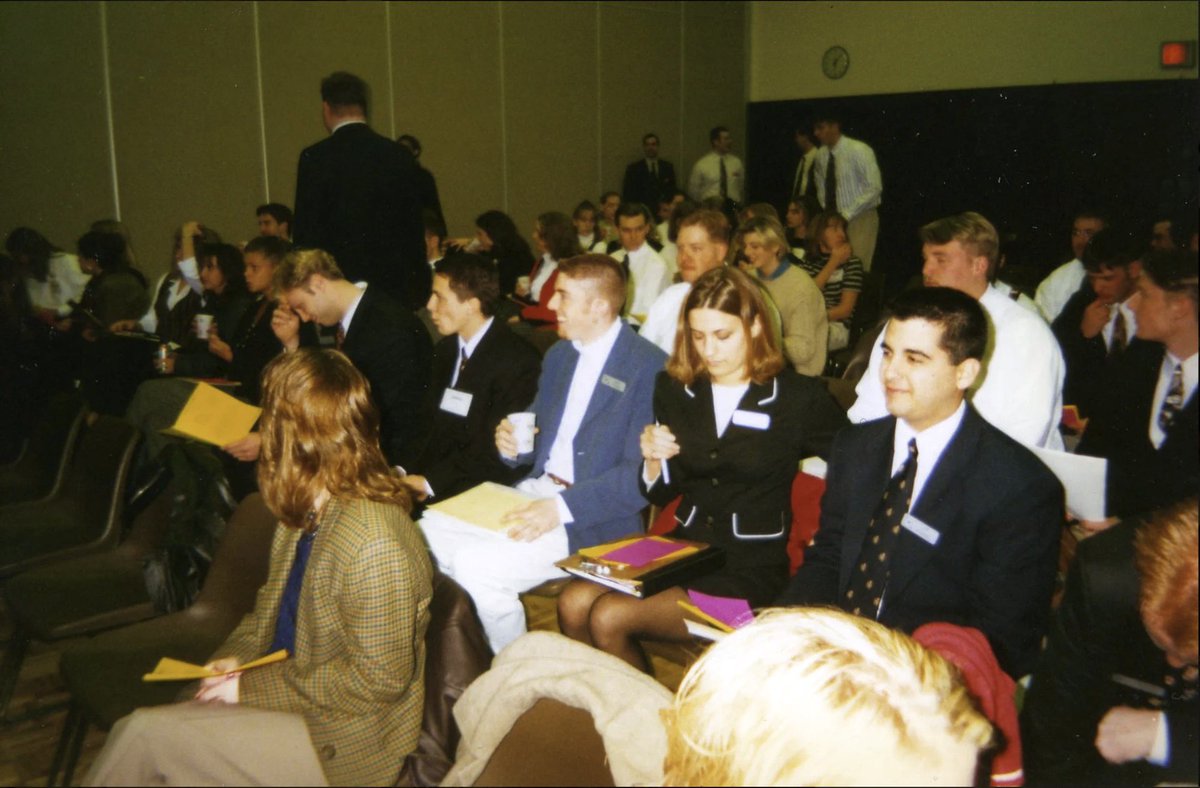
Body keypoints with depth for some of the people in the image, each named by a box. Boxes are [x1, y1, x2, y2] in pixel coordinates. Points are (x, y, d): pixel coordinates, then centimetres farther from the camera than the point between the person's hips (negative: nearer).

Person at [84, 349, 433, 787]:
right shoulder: (306, 511, 2)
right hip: (284, 688, 8)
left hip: (338, 742, -8)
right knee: (137, 730, -3)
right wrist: (235, 655, -2)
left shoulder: (374, 544, -28)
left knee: (144, 736, -11)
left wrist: (254, 686, -17)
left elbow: (378, 679, -23)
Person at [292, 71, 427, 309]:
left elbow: (305, 232, -5)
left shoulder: (315, 158, -6)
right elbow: (415, 227, 8)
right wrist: (417, 292, 15)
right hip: (395, 284, 3)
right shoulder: (401, 155, 4)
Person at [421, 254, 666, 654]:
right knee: (426, 538, -7)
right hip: (533, 492, 8)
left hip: (590, 518, -8)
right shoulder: (558, 355, 14)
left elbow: (639, 476, -18)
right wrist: (512, 444, -1)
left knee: (475, 564, -24)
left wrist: (561, 508, -28)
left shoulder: (649, 367, -13)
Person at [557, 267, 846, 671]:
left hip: (751, 570, -5)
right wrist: (654, 459, -9)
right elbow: (660, 494, 13)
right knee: (574, 603, -17)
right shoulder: (676, 388, 7)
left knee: (609, 617, -20)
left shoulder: (798, 398, -6)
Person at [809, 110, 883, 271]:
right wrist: (825, 209, 5)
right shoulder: (821, 155, 4)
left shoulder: (859, 150, -12)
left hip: (860, 217, -5)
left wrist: (846, 215, -17)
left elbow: (874, 188, -16)